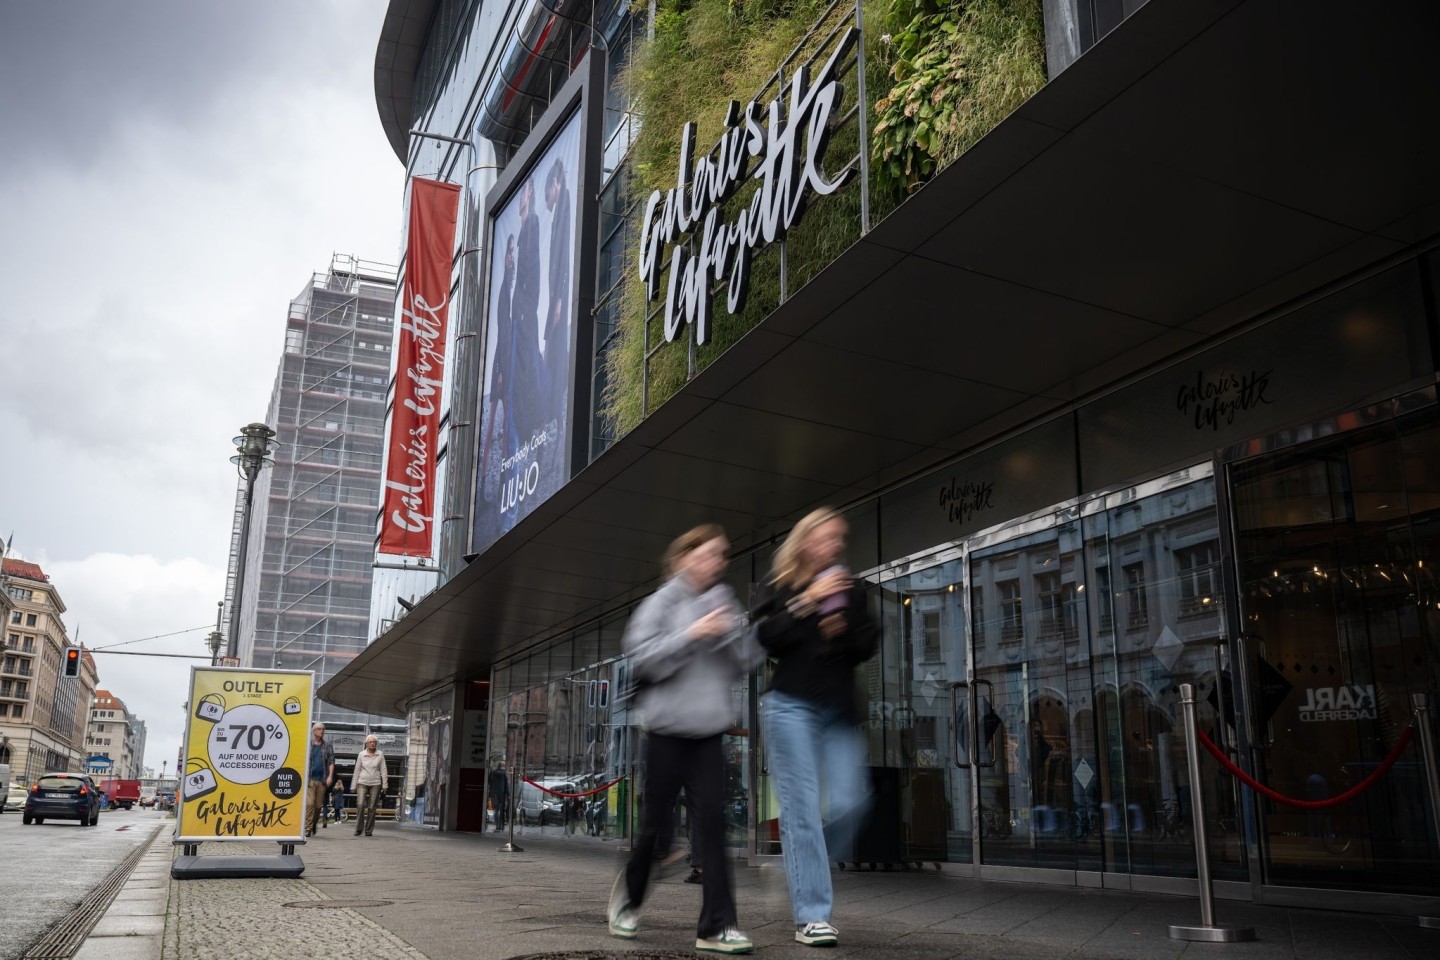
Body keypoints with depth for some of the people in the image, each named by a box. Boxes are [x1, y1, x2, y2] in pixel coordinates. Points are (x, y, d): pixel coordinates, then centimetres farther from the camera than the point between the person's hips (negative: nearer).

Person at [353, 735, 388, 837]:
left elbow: (383, 771, 5)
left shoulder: (380, 755, 3)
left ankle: (368, 830, 9)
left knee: (372, 808, 0)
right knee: (360, 805, -15)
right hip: (362, 783, 0)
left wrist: (384, 786, 0)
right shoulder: (361, 754, 4)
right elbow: (357, 771, 8)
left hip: (375, 783, 0)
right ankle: (358, 829, -6)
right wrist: (353, 786, 6)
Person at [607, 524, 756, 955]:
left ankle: (717, 926, -4)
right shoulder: (660, 604, -3)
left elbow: (742, 665, 6)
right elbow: (643, 659, -13)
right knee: (657, 823, 6)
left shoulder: (723, 602, 8)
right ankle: (629, 894, 33)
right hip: (667, 727, -3)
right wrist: (692, 634, -20)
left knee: (712, 820, -5)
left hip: (708, 730, 3)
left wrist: (728, 635, -12)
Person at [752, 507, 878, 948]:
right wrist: (808, 602, -16)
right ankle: (812, 916, -4)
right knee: (802, 807, -7)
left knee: (851, 801, -4)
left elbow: (867, 646, 10)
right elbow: (767, 637, -11)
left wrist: (843, 632, -9)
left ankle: (802, 869, 23)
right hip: (791, 705, -4)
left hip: (839, 708, 4)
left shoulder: (850, 591, 13)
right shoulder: (778, 587, 3)